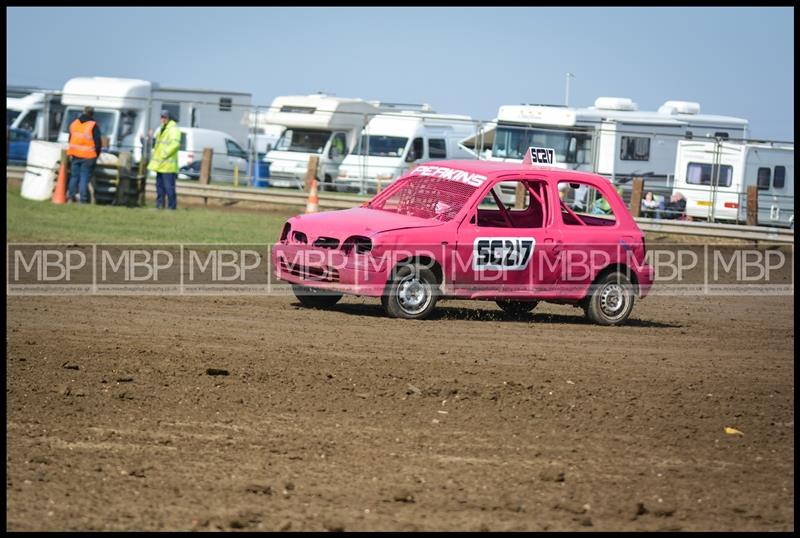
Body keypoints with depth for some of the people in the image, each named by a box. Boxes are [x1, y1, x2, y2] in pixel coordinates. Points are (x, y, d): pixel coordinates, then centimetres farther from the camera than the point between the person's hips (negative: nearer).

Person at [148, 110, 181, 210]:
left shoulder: (173, 129, -10)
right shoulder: (161, 129, 21)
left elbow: (175, 144, -22)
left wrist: (164, 154, -21)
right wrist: (154, 154, 18)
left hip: (168, 165, -10)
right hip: (160, 165, 10)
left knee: (169, 186, -10)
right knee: (159, 185, 12)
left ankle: (171, 206, -8)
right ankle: (159, 205, 18)